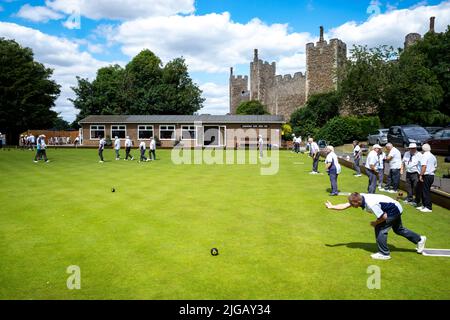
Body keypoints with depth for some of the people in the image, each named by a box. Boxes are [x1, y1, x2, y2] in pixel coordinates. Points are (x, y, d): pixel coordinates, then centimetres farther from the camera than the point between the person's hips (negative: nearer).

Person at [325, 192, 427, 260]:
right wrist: (332, 207, -9)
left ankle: (384, 254, 5)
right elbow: (346, 205, -7)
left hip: (394, 211, -10)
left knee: (380, 229, -8)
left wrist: (376, 223, -10)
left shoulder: (371, 204, -37)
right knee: (398, 229, 24)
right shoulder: (360, 197, -14)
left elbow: (384, 217, -27)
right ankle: (420, 239, 42)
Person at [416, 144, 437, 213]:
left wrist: (421, 175, -20)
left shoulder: (424, 155, -12)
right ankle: (424, 205, 22)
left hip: (426, 176, -9)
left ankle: (428, 207, -3)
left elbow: (424, 166, -21)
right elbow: (435, 166, 22)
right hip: (432, 175, 9)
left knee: (426, 191, -5)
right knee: (425, 191, 16)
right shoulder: (433, 156, 15)